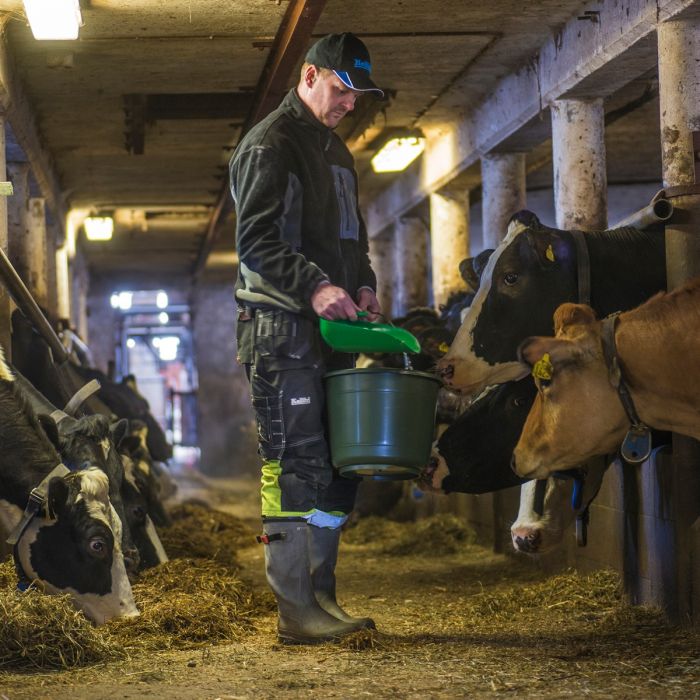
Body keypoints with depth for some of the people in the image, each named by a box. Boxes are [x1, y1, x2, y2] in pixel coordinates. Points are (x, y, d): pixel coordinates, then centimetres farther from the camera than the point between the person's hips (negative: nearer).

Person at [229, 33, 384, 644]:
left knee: (336, 465, 8)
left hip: (330, 330, 9)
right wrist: (314, 288, -27)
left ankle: (322, 598, 15)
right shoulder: (269, 146, -6)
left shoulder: (336, 151, 23)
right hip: (281, 329, -9)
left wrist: (362, 286, 8)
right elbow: (256, 243, -15)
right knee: (296, 466, -11)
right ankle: (296, 613, -9)